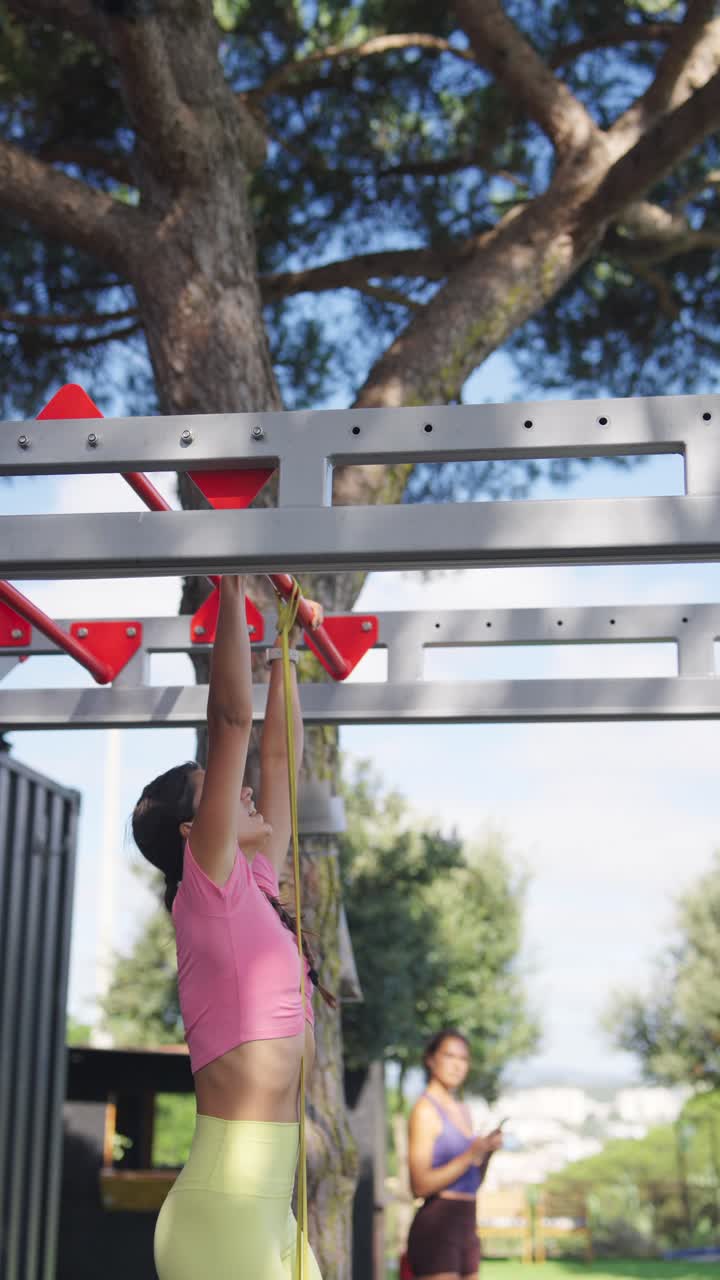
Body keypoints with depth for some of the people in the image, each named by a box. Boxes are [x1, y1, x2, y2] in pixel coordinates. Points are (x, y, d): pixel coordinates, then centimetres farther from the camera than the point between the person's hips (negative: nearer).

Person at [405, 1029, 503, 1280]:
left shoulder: (463, 1111, 17)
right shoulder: (425, 1110, -8)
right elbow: (420, 1184, -16)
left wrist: (487, 1151, 1)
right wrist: (470, 1156, -21)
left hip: (466, 1225, 8)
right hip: (437, 1224, -8)